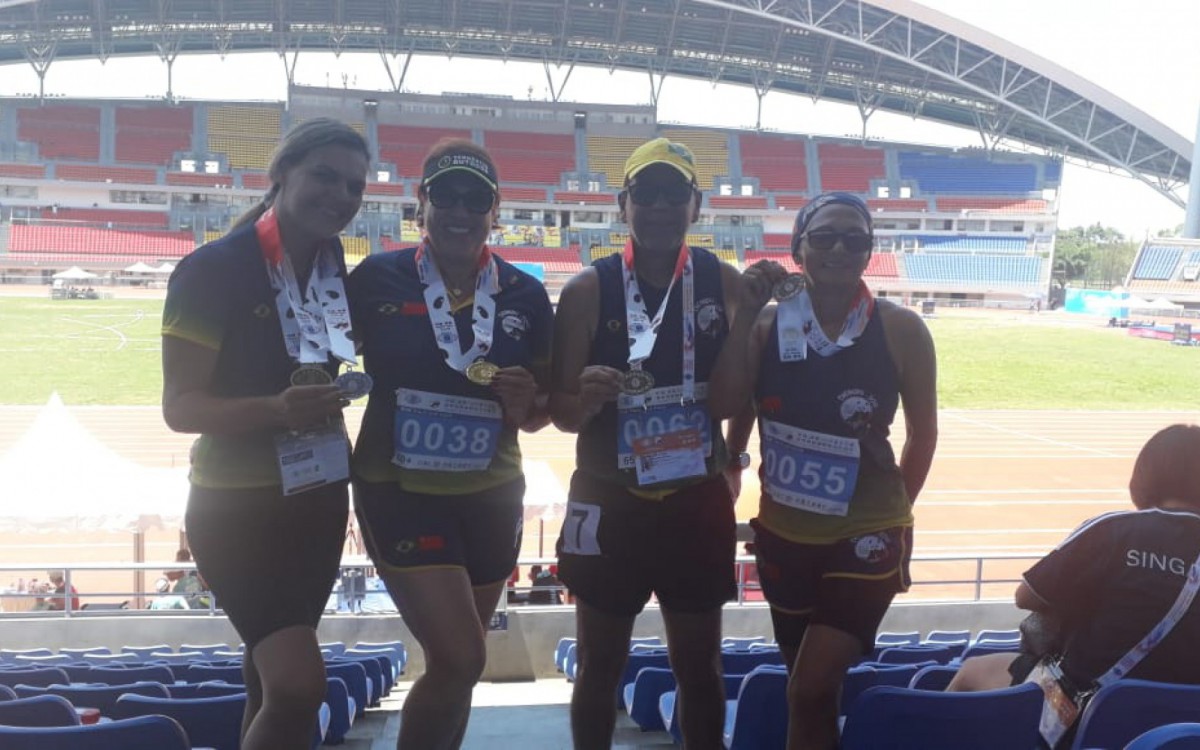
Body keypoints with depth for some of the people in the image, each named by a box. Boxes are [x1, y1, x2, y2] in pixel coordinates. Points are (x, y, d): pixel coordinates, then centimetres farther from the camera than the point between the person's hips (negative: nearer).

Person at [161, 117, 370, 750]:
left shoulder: (334, 268, 4)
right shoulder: (215, 268, -16)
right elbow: (180, 405, -18)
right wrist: (276, 409, -33)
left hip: (318, 498, 7)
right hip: (237, 506, -6)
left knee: (272, 678, 16)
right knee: (299, 682, -16)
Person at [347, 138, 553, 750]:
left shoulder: (526, 296, -1)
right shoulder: (376, 279, -8)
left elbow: (542, 411, 6)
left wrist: (524, 404, -14)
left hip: (491, 496, 4)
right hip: (400, 492, -4)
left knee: (454, 663, 16)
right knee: (461, 659, -12)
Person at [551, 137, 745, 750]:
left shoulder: (725, 283, -2)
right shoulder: (588, 291, -7)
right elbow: (560, 411, -8)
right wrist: (588, 400, -24)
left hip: (698, 502, 1)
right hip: (610, 505, -1)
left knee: (700, 666, 13)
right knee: (600, 666, 12)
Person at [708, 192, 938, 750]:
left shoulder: (900, 329, -8)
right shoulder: (768, 322, -2)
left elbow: (922, 432, 1)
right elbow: (726, 409, -14)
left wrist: (892, 510, 5)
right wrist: (745, 313, -17)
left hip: (864, 537, -3)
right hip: (783, 534, 4)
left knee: (811, 690, -10)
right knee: (809, 689, 18)